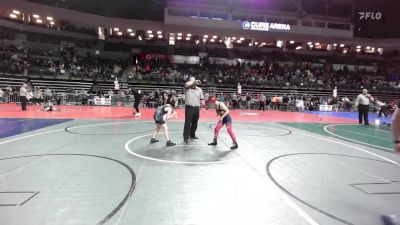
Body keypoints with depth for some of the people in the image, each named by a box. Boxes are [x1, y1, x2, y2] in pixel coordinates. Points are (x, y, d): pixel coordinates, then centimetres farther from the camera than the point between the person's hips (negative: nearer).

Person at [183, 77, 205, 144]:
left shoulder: (199, 89, 9)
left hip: (197, 108, 4)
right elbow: (187, 84, -26)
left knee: (195, 123, 14)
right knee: (187, 123, -5)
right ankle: (186, 138, 0)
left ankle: (192, 135, 31)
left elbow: (202, 99, 11)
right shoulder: (187, 88, -1)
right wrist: (194, 81, -13)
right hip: (189, 108, -4)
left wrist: (203, 106, 7)